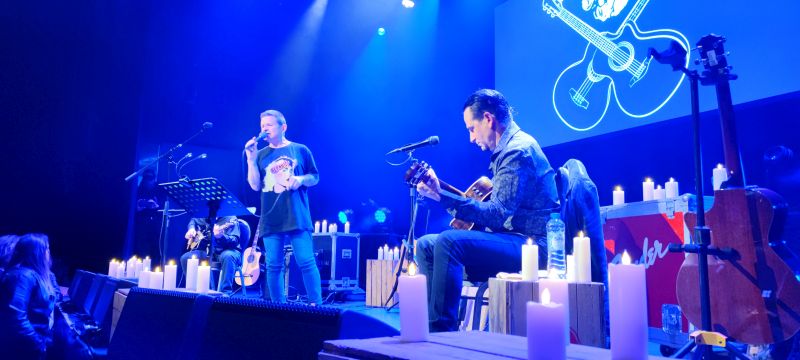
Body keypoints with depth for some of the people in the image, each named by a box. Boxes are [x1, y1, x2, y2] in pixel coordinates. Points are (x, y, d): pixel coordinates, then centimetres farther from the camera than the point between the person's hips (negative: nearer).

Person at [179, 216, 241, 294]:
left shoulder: (230, 219, -12)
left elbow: (235, 241, -23)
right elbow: (194, 220, 29)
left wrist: (221, 236, -43)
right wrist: (191, 229, 6)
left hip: (226, 250, -6)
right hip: (208, 250, 6)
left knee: (228, 256, -40)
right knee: (185, 258, -10)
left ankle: (224, 293, -37)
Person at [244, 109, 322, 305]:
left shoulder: (301, 150, 7)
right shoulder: (260, 155, 12)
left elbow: (315, 178, 10)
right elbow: (255, 185, 3)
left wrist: (301, 179, -11)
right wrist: (251, 159, -7)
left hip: (297, 218, -2)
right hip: (270, 221, 3)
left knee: (307, 263, -7)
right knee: (273, 266, 5)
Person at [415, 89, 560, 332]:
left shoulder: (517, 151, -15)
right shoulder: (506, 149, 18)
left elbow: (497, 214, -24)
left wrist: (442, 197, -28)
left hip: (530, 243, -10)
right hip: (511, 239, 10)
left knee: (448, 242, -30)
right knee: (425, 244, 2)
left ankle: (441, 331, -25)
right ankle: (433, 320, -2)